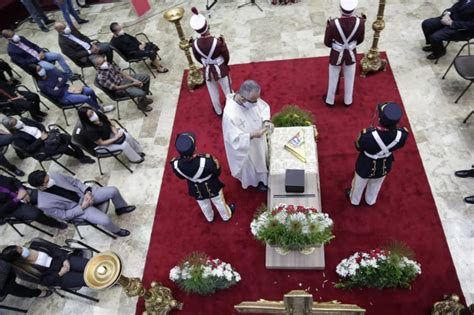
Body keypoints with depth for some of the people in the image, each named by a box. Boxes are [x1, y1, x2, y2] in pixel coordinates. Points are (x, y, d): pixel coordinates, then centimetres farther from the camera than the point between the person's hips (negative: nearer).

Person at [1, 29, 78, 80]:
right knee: (51, 67, -32)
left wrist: (41, 51, -4)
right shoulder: (11, 50, -14)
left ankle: (70, 74, -3)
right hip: (33, 62, -7)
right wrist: (37, 58, -18)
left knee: (58, 55, -8)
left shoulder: (20, 38, 5)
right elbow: (23, 62, -16)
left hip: (39, 54, 7)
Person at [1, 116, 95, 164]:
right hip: (41, 147, -5)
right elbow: (29, 149, -17)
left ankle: (82, 155, -3)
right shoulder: (17, 137, -14)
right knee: (65, 148, -24)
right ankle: (81, 157, 4)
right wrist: (41, 139, -20)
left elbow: (40, 125, 11)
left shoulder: (23, 120, 3)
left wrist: (44, 133, -8)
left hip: (46, 135, 6)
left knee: (68, 138, -18)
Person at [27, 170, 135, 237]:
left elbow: (74, 181, 2)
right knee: (105, 220, -24)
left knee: (113, 190, -8)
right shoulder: (44, 204, -24)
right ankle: (116, 230, 13)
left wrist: (87, 191, -11)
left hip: (84, 193, 5)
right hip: (78, 208, -4)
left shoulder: (54, 176, -14)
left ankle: (121, 208, 25)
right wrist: (82, 207, -19)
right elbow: (64, 215, -13)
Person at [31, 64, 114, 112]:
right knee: (86, 98, -24)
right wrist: (60, 83, -5)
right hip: (63, 98, -5)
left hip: (67, 88, 6)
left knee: (90, 91, -17)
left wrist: (57, 86, -16)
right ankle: (101, 109, -2)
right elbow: (56, 93, -19)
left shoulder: (51, 71, 2)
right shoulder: (41, 84, -13)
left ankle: (96, 106, 6)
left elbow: (64, 78, -3)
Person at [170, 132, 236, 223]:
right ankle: (226, 216, 62)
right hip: (212, 187, -3)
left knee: (204, 205, 36)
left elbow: (181, 176, -10)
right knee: (219, 202, 32)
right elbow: (217, 173, -23)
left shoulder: (176, 164, -34)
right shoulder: (206, 160, -44)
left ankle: (210, 218, 67)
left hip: (196, 190, 3)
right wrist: (215, 162, -5)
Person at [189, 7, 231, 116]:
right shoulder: (217, 42, -29)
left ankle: (218, 111, 44)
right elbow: (226, 57, -13)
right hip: (221, 69, -2)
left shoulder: (195, 44, -20)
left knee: (213, 93, 23)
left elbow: (198, 59, -1)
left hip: (207, 71, 2)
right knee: (228, 91, 19)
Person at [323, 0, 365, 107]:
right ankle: (348, 100, 49)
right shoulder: (360, 22, -25)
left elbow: (327, 43, -16)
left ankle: (330, 100, 47)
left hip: (336, 56, -2)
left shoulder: (333, 24, -33)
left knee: (333, 78, 25)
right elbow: (360, 39, -6)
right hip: (351, 55, 2)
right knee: (349, 79, 27)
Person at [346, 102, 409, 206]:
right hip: (384, 167, 3)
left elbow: (358, 147, -20)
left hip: (365, 166, -3)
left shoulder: (368, 136, -44)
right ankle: (371, 201, 65)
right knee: (375, 185, 35)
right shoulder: (401, 135, -33)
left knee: (359, 184, 31)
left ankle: (354, 200, 61)